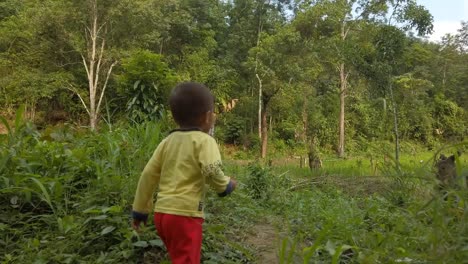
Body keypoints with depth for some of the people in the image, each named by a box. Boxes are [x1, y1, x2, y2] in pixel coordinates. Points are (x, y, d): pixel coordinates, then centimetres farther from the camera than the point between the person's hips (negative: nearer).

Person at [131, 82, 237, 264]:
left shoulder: (168, 140, 9)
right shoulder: (204, 140, -9)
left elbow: (148, 175, 10)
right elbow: (212, 172, -22)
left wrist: (140, 210, 18)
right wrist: (226, 186, 0)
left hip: (162, 212, 7)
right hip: (184, 214, -7)